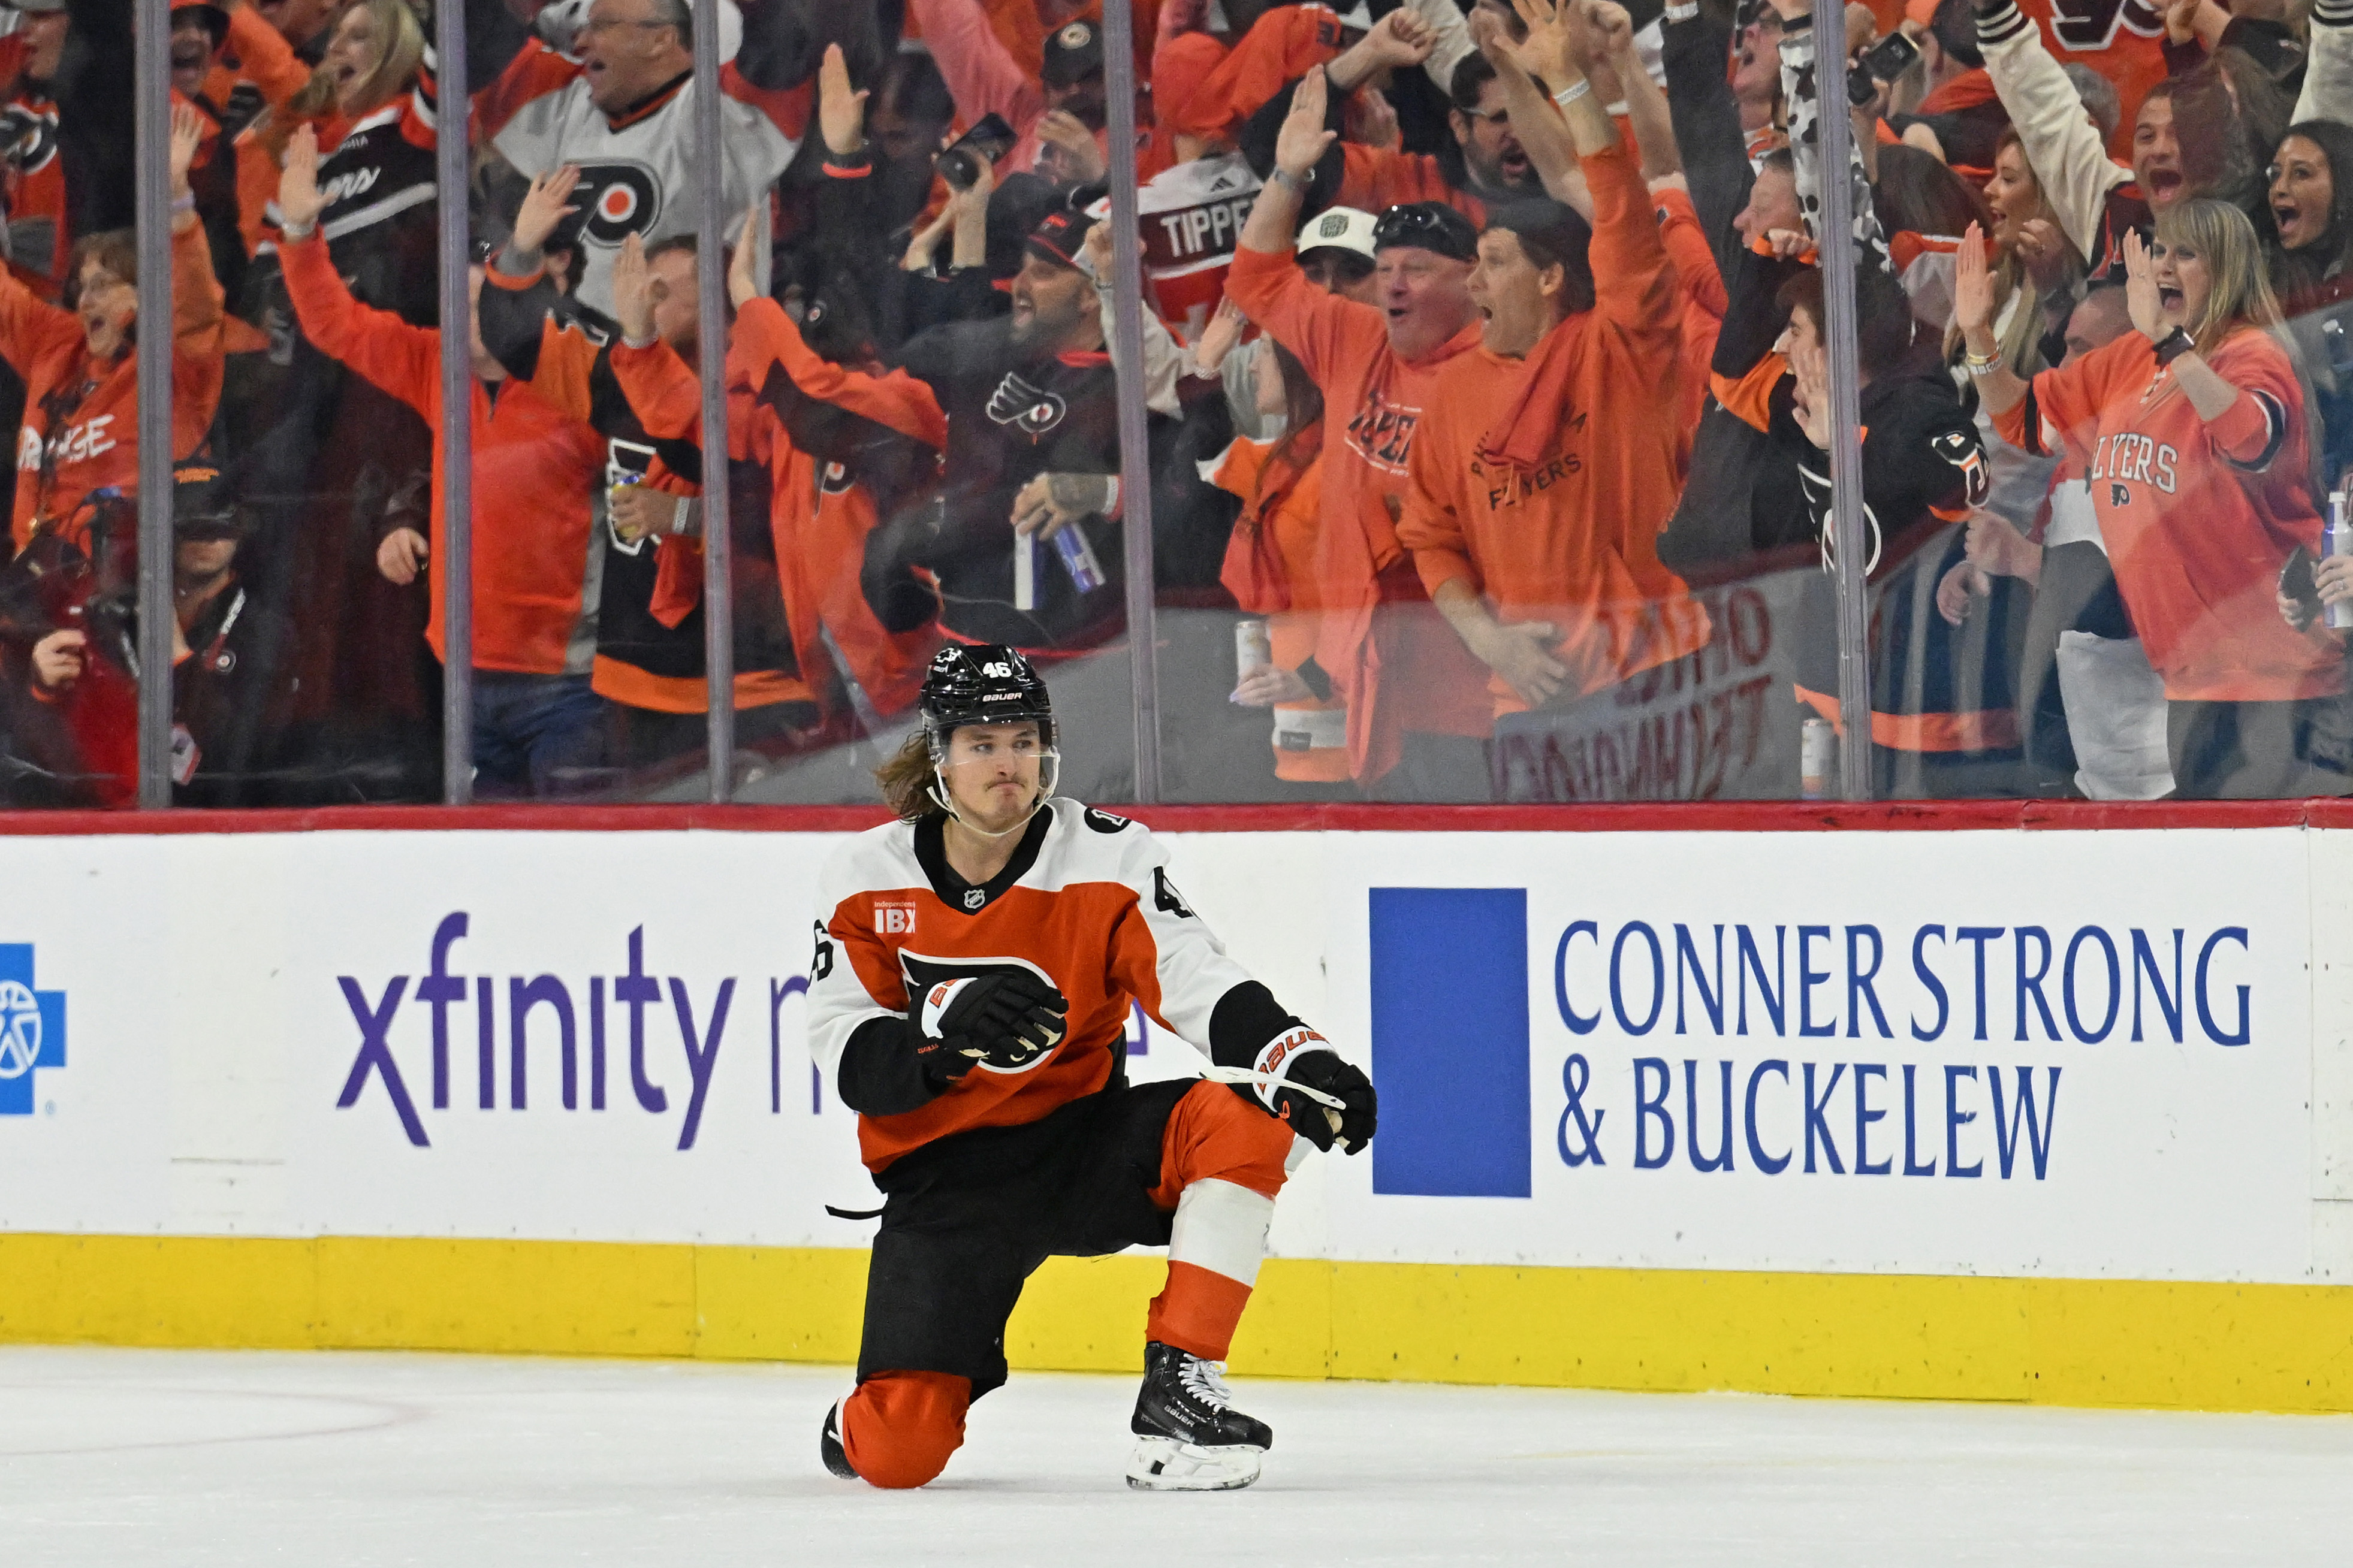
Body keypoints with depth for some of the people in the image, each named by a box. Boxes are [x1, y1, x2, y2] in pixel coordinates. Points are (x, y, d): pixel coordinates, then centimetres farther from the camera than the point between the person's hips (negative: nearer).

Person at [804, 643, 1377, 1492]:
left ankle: (1177, 1389, -23)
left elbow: (1196, 980, -19)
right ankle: (869, 1420, 23)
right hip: (944, 1177, -1)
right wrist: (944, 1028, -30)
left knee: (1246, 1114, -30)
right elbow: (850, 1062, -9)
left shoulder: (1109, 859, -6)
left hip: (1083, 1140, 1)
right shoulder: (867, 881, -4)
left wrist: (1298, 1058, -38)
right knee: (899, 1452, -18)